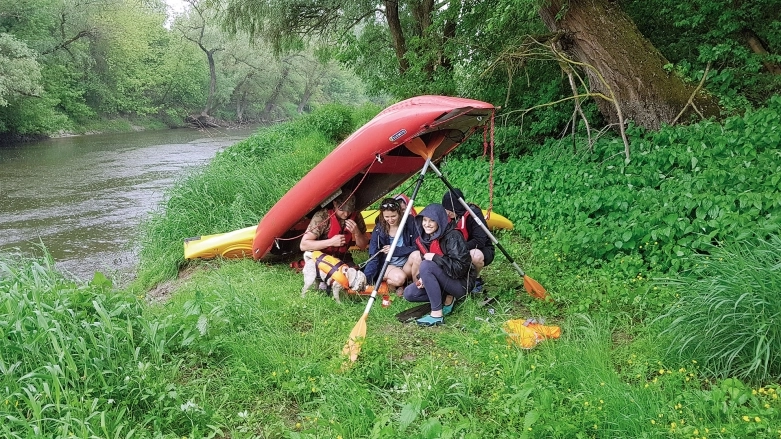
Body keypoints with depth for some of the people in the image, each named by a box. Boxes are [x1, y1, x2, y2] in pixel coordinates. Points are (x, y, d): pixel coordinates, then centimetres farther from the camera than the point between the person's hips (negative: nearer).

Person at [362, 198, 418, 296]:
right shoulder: (379, 229, -8)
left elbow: (416, 248, -10)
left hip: (407, 263, 2)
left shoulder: (409, 222, -9)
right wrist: (366, 280, -19)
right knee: (399, 278, -35)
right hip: (387, 265, -2)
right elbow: (373, 258, -9)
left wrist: (395, 250, -19)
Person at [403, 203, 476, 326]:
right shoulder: (424, 238, 1)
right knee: (409, 293, -6)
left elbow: (461, 267, -26)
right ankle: (447, 298, 4)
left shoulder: (452, 236, -21)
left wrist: (435, 257, -26)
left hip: (461, 283, -8)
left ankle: (437, 314, -25)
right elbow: (425, 260, 12)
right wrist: (422, 278, -8)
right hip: (443, 282, 8)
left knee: (427, 266, -29)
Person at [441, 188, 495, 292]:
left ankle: (477, 280, -8)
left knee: (475, 255, -39)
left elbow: (480, 242, -30)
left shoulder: (474, 214, -23)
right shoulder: (449, 217, -5)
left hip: (483, 251, -6)